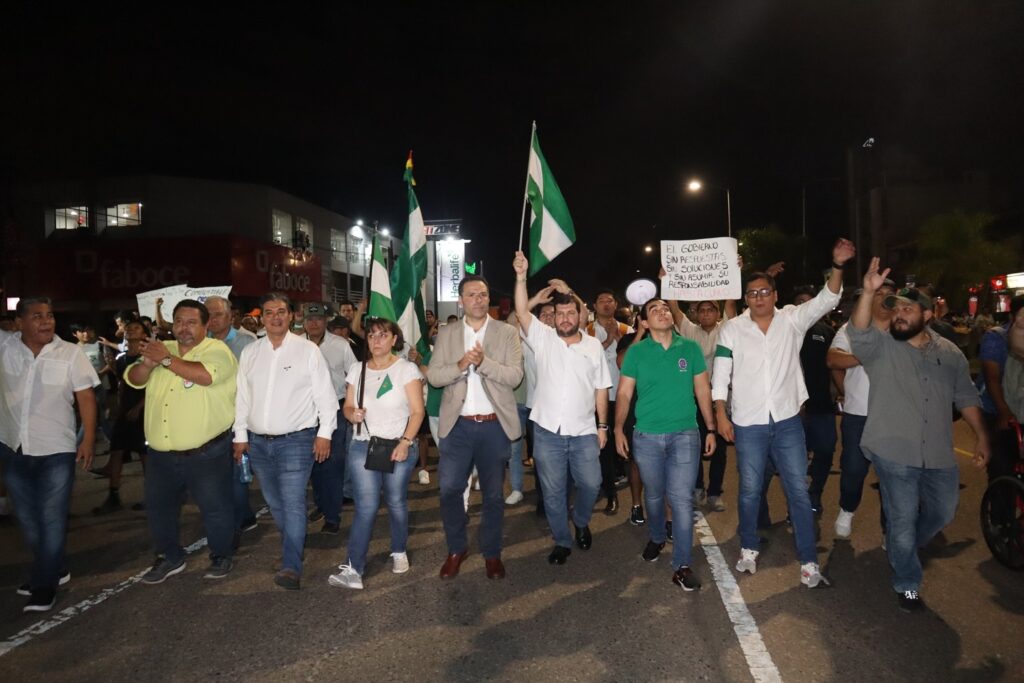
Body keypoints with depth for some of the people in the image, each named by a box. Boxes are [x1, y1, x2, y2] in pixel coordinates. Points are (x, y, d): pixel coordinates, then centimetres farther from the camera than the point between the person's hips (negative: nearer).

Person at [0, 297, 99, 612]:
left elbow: (86, 397, -5)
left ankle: (45, 586, 13)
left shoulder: (71, 353, -9)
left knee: (51, 519, 1)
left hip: (56, 451, -4)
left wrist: (88, 440, -8)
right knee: (26, 517, 17)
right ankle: (54, 570, 35)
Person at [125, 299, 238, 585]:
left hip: (206, 453, -6)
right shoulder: (162, 348, 12)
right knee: (159, 507, 17)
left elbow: (205, 375, -27)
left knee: (214, 507, 5)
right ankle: (170, 558, 36)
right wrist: (147, 363, -16)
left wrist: (167, 360, -18)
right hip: (160, 454, 6)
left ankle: (222, 556, 25)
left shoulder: (217, 350, -7)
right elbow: (134, 380, 5)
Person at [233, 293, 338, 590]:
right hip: (258, 442, 5)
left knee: (293, 502, -9)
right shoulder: (250, 352, 8)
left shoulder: (308, 350, -5)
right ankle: (294, 547, 34)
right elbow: (242, 397, 11)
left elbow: (324, 394, -5)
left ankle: (291, 566, -5)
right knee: (274, 502, 15)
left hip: (296, 440, -5)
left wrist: (324, 432, -9)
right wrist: (240, 435, 9)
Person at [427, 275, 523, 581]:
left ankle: (492, 553, 27)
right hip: (458, 425, 1)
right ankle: (456, 549, 24)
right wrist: (460, 365, -20)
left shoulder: (507, 333, 0)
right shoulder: (446, 334, 5)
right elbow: (433, 376, -1)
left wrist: (483, 362, -23)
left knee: (493, 494, 10)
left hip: (494, 426, -1)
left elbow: (515, 376, -8)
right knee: (449, 490, 3)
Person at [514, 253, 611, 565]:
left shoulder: (593, 345, 4)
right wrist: (521, 276, -26)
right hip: (547, 431, 0)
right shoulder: (542, 338, 0)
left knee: (590, 485, 6)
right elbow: (522, 312, -15)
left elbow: (601, 388, 7)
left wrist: (603, 425, 4)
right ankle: (562, 541, 27)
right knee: (553, 491, 9)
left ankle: (581, 523, 37)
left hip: (584, 432, 1)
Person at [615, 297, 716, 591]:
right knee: (654, 495, 16)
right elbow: (624, 393, 0)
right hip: (646, 436, 1)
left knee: (681, 498, -4)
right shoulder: (636, 352, 0)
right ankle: (656, 538, 42)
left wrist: (711, 429, 4)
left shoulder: (690, 348, 3)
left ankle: (683, 565, 5)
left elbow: (703, 390, 6)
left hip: (685, 434, 0)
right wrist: (618, 429, -7)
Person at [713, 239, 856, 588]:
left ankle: (809, 562, 14)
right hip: (748, 424, -1)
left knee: (799, 491, 5)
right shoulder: (732, 328, -2)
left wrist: (837, 266, -26)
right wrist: (720, 414, -6)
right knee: (750, 490, 12)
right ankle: (749, 548, 31)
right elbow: (720, 374, -2)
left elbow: (826, 300, -10)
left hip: (787, 421, 1)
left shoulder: (792, 319, 1)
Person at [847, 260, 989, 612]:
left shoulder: (950, 353, 6)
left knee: (943, 512, 19)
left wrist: (982, 437, 8)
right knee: (902, 520, 4)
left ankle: (901, 549, 46)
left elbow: (966, 396, 12)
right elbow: (859, 332, -27)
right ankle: (907, 585, 23)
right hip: (894, 453, -4)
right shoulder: (881, 347, -5)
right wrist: (868, 292, -40)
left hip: (939, 454, 4)